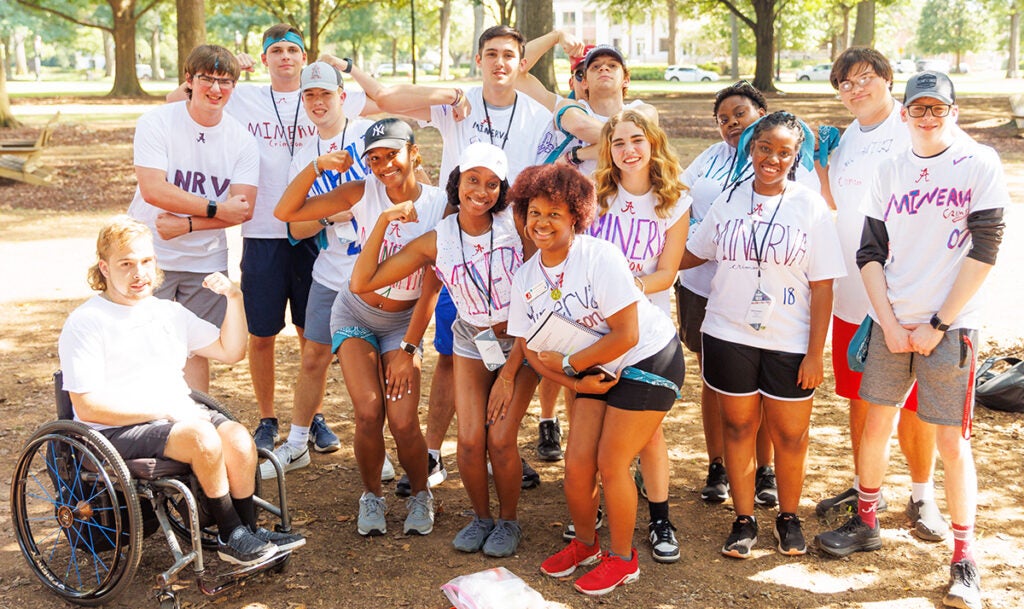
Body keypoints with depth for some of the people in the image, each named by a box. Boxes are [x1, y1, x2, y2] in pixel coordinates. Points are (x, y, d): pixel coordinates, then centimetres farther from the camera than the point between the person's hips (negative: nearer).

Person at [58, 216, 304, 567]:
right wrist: (164, 411, -16)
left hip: (182, 414, 6)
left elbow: (230, 352, 18)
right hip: (118, 431, -6)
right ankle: (231, 537, -14)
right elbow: (87, 407, -13)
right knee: (203, 438, -30)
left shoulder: (169, 312, 16)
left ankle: (248, 530, -7)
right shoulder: (85, 323, -5)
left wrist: (234, 298, 3)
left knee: (239, 440, -22)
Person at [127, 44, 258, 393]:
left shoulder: (241, 140, 0)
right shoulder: (156, 122, -8)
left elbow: (244, 209, -8)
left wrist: (186, 224, -19)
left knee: (198, 351, 10)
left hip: (206, 261, 3)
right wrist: (217, 208, -18)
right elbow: (153, 190, -19)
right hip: (151, 257, -2)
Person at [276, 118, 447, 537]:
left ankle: (420, 495, 18)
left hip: (404, 321, 0)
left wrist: (408, 348, -11)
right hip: (356, 315, 1)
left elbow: (431, 287, -11)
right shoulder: (363, 193, -11)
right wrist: (316, 166, -28)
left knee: (403, 422, -12)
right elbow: (286, 212, -15)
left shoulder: (439, 206, -13)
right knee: (369, 413, -15)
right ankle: (371, 496, 12)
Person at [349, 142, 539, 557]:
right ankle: (481, 517, 18)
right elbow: (362, 283, -12)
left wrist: (510, 372, -13)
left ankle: (508, 521, 13)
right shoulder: (436, 242, -10)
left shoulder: (516, 225, -15)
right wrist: (383, 222, -19)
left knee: (500, 439, -14)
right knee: (470, 440, -11)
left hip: (521, 341, -2)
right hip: (472, 344, 2)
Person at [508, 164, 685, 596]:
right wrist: (578, 383, -12)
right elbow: (531, 349, 1)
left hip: (648, 361, -6)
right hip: (596, 370, 6)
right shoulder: (526, 277, -4)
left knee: (611, 463, -4)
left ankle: (623, 559, 19)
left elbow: (627, 335, -26)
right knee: (577, 462, 2)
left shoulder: (600, 257, -24)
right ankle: (584, 544, 30)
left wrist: (567, 364, -18)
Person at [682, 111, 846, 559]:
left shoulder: (810, 207, -4)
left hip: (789, 342, -2)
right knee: (738, 427, 10)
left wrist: (815, 352, -8)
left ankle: (788, 518, 28)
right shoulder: (728, 200, 3)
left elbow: (822, 286, -5)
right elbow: (693, 254, 17)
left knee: (790, 434, 7)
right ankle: (744, 520, 25)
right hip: (729, 336, 2)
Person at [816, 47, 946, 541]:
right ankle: (865, 488, 31)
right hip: (852, 293, 6)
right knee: (859, 399, 15)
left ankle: (922, 496, 20)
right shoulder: (847, 139, 12)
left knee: (913, 405, 3)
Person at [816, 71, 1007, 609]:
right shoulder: (890, 170, 7)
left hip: (950, 325, -4)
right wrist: (888, 322, -4)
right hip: (890, 321, 4)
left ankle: (964, 560, 11)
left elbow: (983, 251, -9)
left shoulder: (980, 164, -5)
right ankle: (865, 524, 31)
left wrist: (936, 324, -10)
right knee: (876, 421, 12)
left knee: (951, 439, -2)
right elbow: (871, 253, 7)